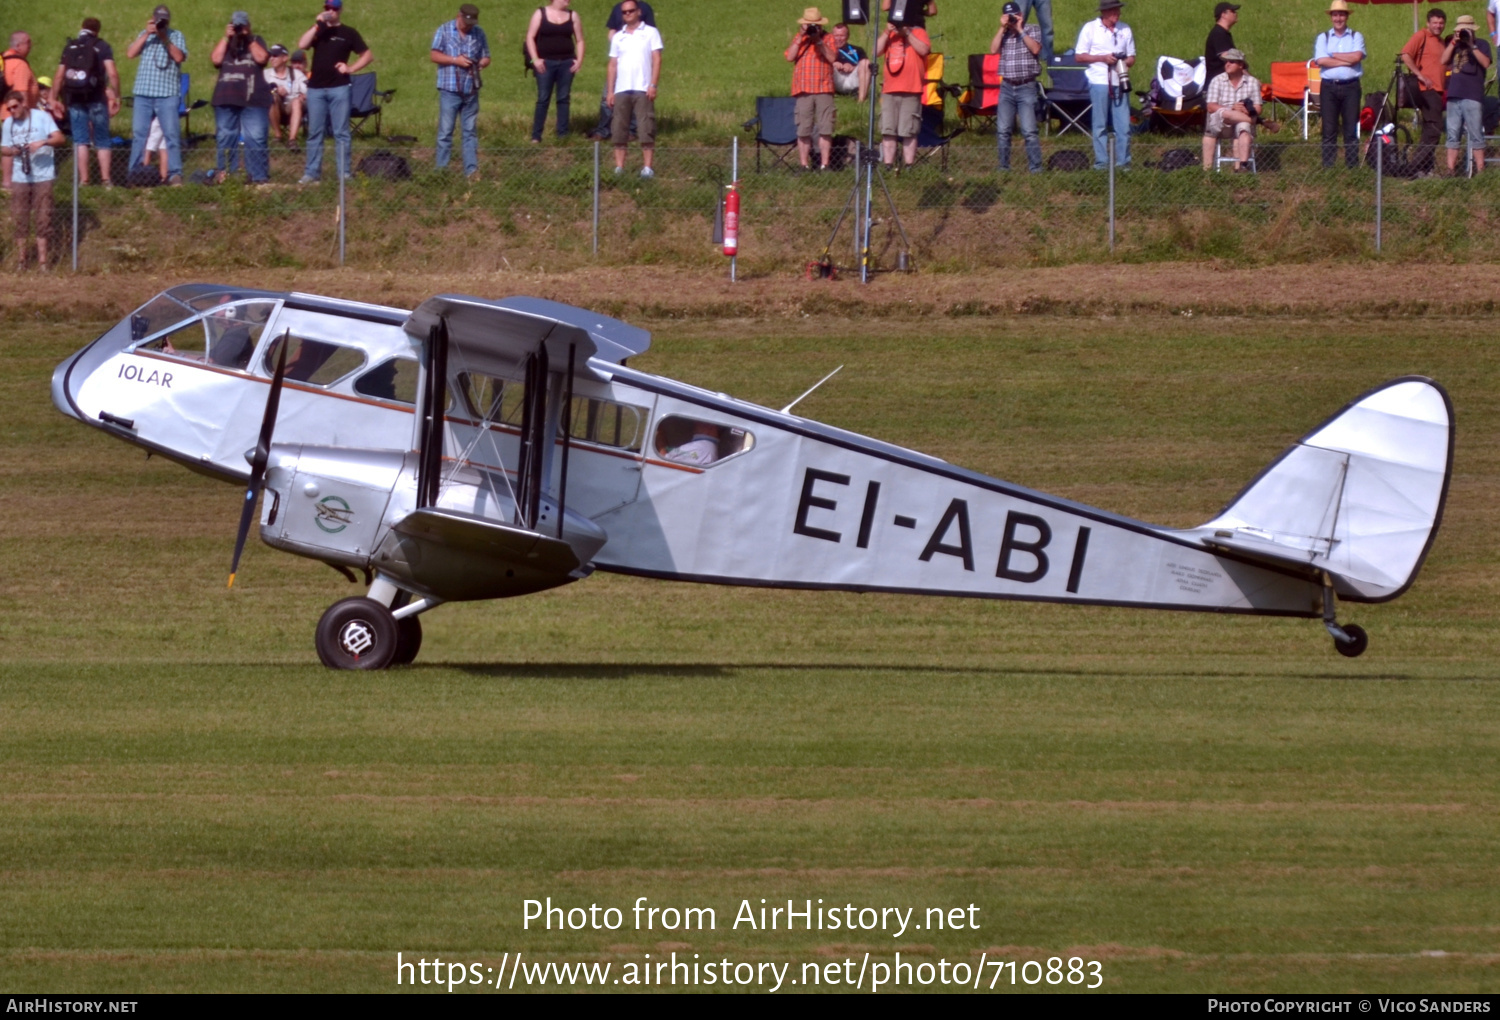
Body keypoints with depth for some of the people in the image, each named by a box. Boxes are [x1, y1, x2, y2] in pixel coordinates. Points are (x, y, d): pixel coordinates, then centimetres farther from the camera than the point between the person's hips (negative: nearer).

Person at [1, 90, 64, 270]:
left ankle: (42, 260, 5)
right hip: (20, 178, 3)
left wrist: (43, 142, -30)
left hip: (43, 176, -3)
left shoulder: (42, 117, -6)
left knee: (43, 219, -1)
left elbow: (59, 138, -13)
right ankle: (21, 260, 10)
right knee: (20, 220, 3)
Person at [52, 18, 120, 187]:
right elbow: (112, 73, -10)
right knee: (101, 141, 7)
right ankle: (105, 179, 3)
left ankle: (83, 180, 0)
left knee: (80, 141, 4)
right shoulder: (102, 47, 0)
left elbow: (59, 76, 6)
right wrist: (116, 97, -5)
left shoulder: (69, 48, 10)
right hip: (96, 97, -2)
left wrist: (55, 99, 11)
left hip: (74, 98, 2)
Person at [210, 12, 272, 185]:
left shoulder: (256, 41, 12)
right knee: (226, 139, 3)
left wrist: (249, 39, -6)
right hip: (226, 99, 2)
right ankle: (225, 175, 8)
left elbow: (262, 58, -7)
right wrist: (226, 38, -3)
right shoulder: (224, 43, 16)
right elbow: (215, 60, -3)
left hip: (253, 99, -2)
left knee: (256, 139, -9)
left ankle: (259, 177, -9)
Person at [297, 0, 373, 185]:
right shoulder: (318, 31, 14)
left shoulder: (348, 33, 7)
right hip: (315, 88, 3)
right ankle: (311, 173, 5)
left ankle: (344, 173, -2)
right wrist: (317, 25, -9)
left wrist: (351, 68, -6)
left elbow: (368, 55, 6)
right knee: (314, 132, 3)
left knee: (341, 132, -3)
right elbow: (301, 45, -5)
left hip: (339, 88, -3)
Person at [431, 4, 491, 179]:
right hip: (449, 89, -3)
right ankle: (441, 169, 4)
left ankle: (471, 169, 7)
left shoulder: (478, 33, 6)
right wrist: (455, 60, -16)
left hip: (471, 90, 3)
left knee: (470, 131, 5)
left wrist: (482, 63, -12)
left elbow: (486, 58, 11)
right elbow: (435, 56, -4)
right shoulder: (444, 31, -1)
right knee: (445, 131, 0)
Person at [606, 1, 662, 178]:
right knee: (619, 130, 0)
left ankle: (647, 167, -6)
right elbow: (612, 65, 14)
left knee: (646, 130, -6)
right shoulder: (618, 37, 16)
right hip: (621, 90, 4)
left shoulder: (650, 33, 6)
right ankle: (619, 168, 2)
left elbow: (656, 60, 0)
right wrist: (610, 91, 7)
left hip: (643, 90, -4)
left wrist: (653, 85, -10)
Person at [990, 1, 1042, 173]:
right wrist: (1003, 28, -7)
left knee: (1029, 131, -10)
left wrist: (1020, 30, -9)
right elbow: (993, 49, -3)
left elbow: (1035, 49, -13)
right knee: (1003, 131, 6)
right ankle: (1004, 167, 14)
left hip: (1026, 87, -4)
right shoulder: (1003, 34, 12)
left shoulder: (1032, 30, 2)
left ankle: (1035, 168, -8)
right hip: (1007, 87, 4)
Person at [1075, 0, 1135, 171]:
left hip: (1120, 83, 3)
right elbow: (1079, 56, -1)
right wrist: (1102, 58, -13)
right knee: (1100, 125, 1)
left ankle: (1123, 162, 6)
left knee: (1124, 125, 0)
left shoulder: (1125, 30, 11)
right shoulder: (1090, 29, 1)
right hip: (1099, 82, -3)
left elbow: (1131, 57, 16)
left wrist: (1126, 62, -8)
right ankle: (1101, 162, 6)